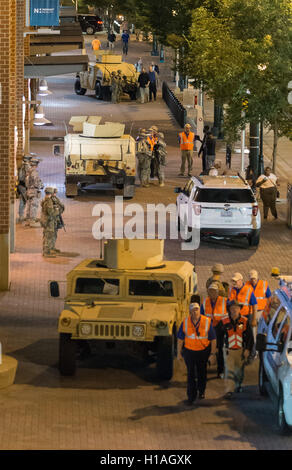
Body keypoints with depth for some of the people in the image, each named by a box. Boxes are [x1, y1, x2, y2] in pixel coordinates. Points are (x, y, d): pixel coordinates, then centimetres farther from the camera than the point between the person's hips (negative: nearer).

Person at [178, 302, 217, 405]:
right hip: (189, 351, 0)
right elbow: (180, 339, 0)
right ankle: (191, 396, 6)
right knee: (191, 374, 0)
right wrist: (179, 353, 1)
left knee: (202, 373, 16)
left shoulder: (207, 322, -11)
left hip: (203, 351, 0)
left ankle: (201, 392, 37)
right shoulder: (185, 322, -8)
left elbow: (213, 339, -5)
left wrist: (213, 353, -6)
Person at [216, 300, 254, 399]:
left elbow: (250, 337, -1)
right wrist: (222, 346, 10)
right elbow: (219, 335, 11)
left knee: (240, 370, 16)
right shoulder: (224, 322, -6)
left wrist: (248, 349, -7)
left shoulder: (245, 321, -5)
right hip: (228, 350, -1)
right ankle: (229, 391, -15)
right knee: (229, 370, -12)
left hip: (241, 350, 1)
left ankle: (238, 385, 42)